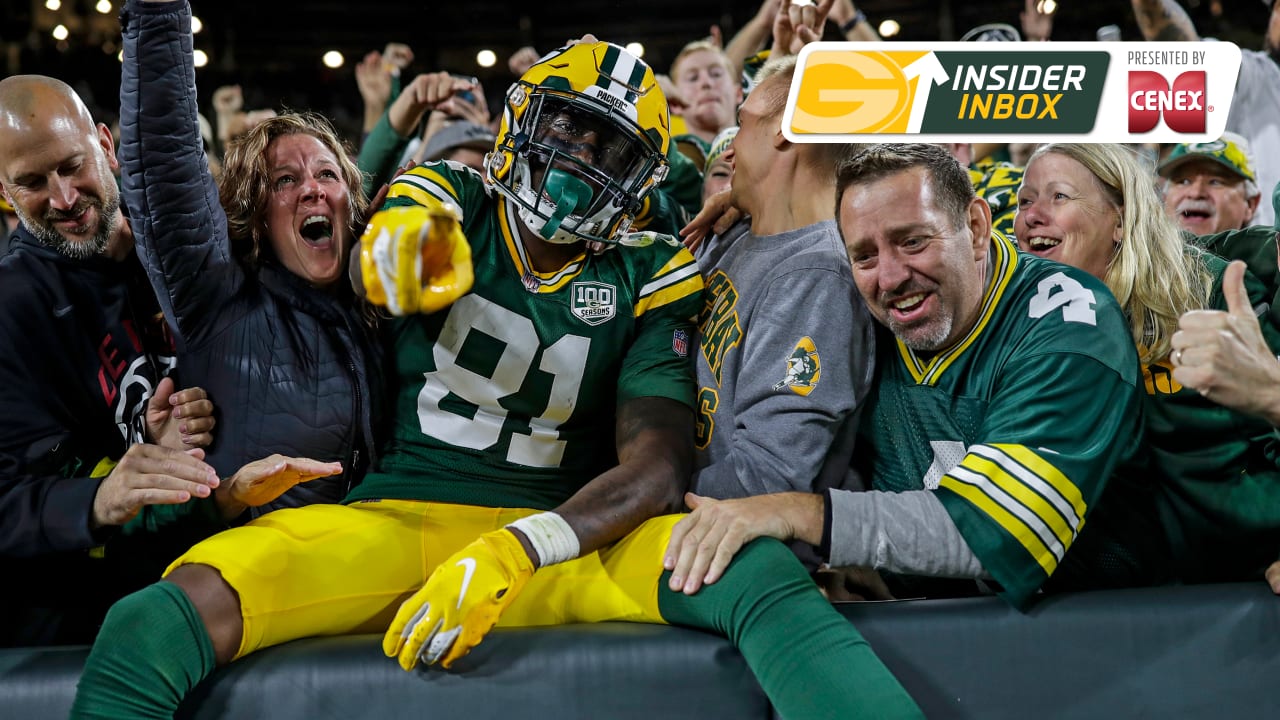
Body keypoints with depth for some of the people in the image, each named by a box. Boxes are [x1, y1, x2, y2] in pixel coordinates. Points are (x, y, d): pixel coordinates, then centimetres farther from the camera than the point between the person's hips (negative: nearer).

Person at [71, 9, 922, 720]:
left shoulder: (645, 280, 7)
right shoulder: (447, 202, 7)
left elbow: (659, 462, -5)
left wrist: (518, 552, -23)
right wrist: (406, 255, -45)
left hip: (560, 536, 1)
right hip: (395, 520, 0)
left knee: (760, 571, -29)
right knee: (152, 626, -27)